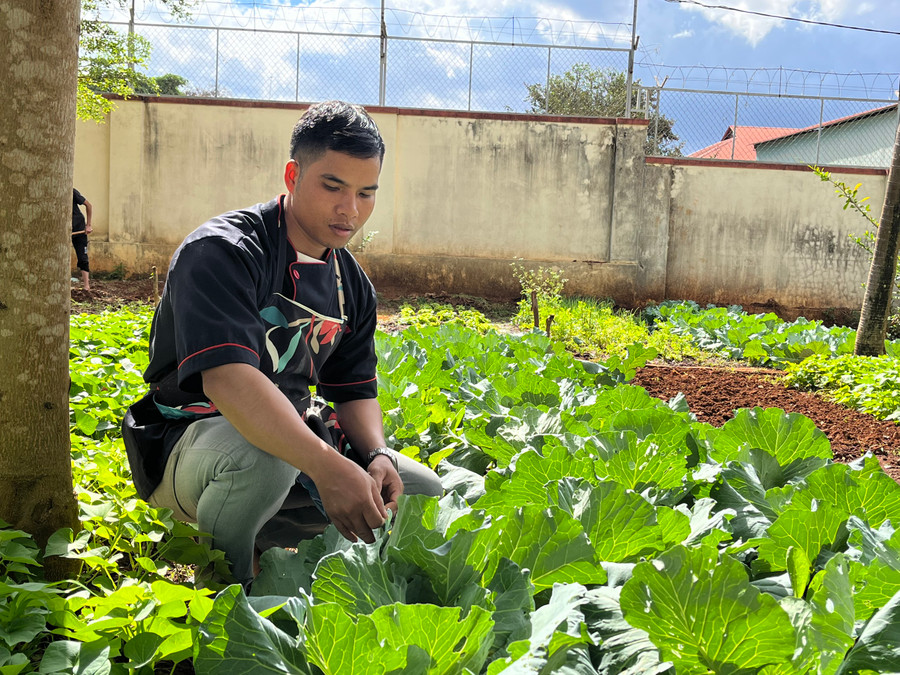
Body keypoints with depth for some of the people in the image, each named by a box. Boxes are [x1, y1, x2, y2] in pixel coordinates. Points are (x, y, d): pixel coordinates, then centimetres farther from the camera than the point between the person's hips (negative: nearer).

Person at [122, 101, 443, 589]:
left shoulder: (352, 284, 4)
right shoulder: (221, 251, -20)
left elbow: (354, 390, 8)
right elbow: (227, 379, -35)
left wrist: (377, 454, -15)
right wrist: (328, 467, -46)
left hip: (293, 437, 7)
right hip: (191, 438, -7)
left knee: (422, 492, -2)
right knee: (261, 459, -41)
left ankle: (267, 540, 8)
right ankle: (225, 575, -8)